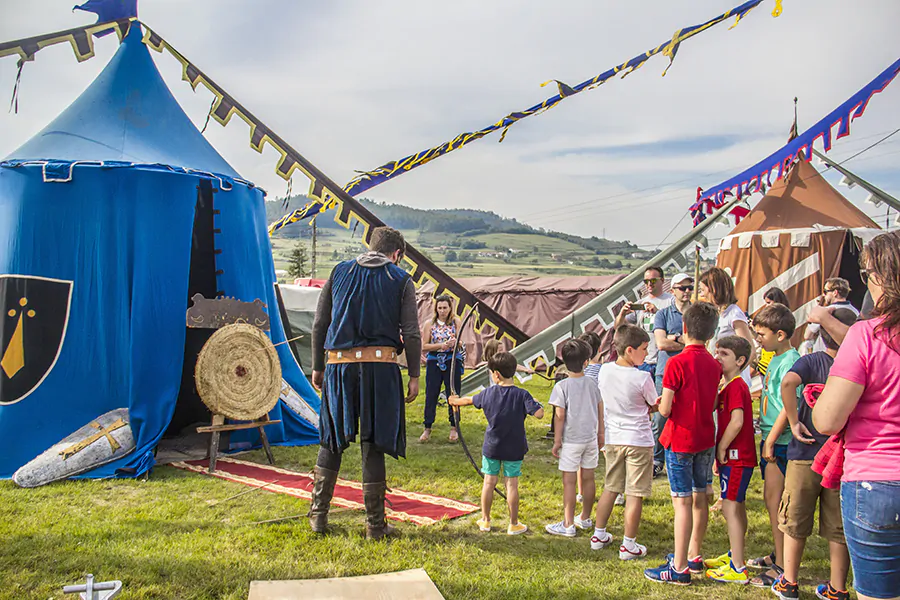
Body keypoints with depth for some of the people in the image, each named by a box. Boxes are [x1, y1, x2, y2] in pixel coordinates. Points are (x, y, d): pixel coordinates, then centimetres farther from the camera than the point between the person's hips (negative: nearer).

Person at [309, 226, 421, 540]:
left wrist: (317, 367, 15)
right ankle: (375, 524, 13)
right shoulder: (401, 280, 4)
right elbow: (411, 333, -2)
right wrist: (414, 376, 4)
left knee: (331, 441, 15)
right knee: (373, 445, 5)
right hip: (380, 366, -2)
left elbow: (319, 324, 9)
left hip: (339, 365, 2)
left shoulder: (339, 271, 10)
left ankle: (318, 515, 21)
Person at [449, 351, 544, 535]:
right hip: (514, 449, -2)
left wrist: (455, 401, 32)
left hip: (491, 447, 2)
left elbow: (469, 400, 12)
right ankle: (513, 524, 17)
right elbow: (539, 414, -24)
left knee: (489, 482, 12)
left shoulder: (488, 393, -6)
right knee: (512, 484, 6)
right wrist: (537, 404, -1)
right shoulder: (522, 395, -15)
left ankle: (485, 521, 24)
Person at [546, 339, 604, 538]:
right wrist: (600, 434, 22)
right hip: (590, 438, 5)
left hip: (571, 440, -5)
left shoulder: (562, 386, -13)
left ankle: (568, 525, 4)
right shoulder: (592, 383, 2)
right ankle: (585, 518, 27)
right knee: (588, 478, 13)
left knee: (569, 481, 0)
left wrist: (557, 441, -4)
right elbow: (600, 410, 9)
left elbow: (560, 416, -12)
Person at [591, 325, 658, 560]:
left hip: (613, 439, 6)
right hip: (638, 440, -5)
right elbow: (655, 405, -1)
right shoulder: (642, 378, -18)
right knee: (635, 494, 4)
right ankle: (628, 545, 11)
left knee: (610, 488, 18)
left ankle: (599, 535, 26)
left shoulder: (604, 371, -3)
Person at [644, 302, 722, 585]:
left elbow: (665, 409, -18)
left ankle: (679, 568, 3)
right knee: (700, 497, 15)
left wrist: (660, 403, 3)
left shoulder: (677, 363, -18)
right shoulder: (714, 364, 2)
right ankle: (694, 556, 30)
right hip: (705, 439, 7)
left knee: (682, 501, -3)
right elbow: (713, 404, 10)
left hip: (680, 440, -7)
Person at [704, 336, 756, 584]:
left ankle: (737, 569, -6)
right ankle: (734, 555, 32)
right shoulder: (728, 386, 15)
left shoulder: (736, 386, -16)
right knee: (737, 507, 19)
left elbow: (737, 421, -25)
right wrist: (721, 452, 14)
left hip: (736, 455, -10)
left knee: (730, 506, -9)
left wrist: (721, 448, -15)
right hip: (735, 456, 10)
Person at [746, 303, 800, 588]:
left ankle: (782, 567, 4)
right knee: (772, 499, 18)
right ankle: (778, 554, 32)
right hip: (771, 438, 9)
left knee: (775, 501, -4)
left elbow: (788, 406, -22)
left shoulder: (790, 362, -17)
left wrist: (771, 440, -20)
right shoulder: (776, 359, 12)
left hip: (781, 441, -9)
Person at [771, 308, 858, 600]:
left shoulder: (811, 361, -8)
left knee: (795, 523, 12)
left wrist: (794, 422, -17)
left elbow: (788, 382, -28)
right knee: (838, 528, 12)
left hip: (806, 455, -1)